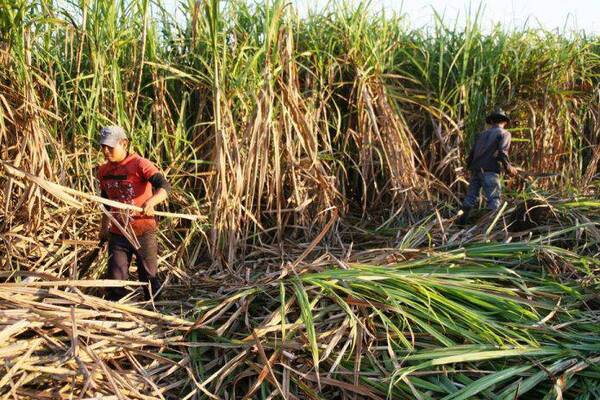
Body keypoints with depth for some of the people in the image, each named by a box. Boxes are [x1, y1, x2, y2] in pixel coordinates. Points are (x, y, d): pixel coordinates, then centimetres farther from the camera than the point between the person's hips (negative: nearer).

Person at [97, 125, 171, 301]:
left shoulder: (139, 164, -14)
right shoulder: (104, 171, 5)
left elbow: (164, 186, -26)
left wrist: (151, 201, -46)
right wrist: (104, 228, 25)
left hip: (143, 231, -4)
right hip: (117, 233, 5)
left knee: (149, 277, 8)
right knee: (115, 280, 5)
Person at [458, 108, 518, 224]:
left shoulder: (482, 134, 21)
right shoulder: (504, 133, 4)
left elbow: (472, 152, 17)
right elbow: (502, 153, -10)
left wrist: (469, 167, 27)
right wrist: (509, 168, -1)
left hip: (475, 169, 6)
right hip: (490, 171, -6)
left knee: (471, 195, 12)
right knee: (494, 198, -3)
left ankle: (463, 219, 16)